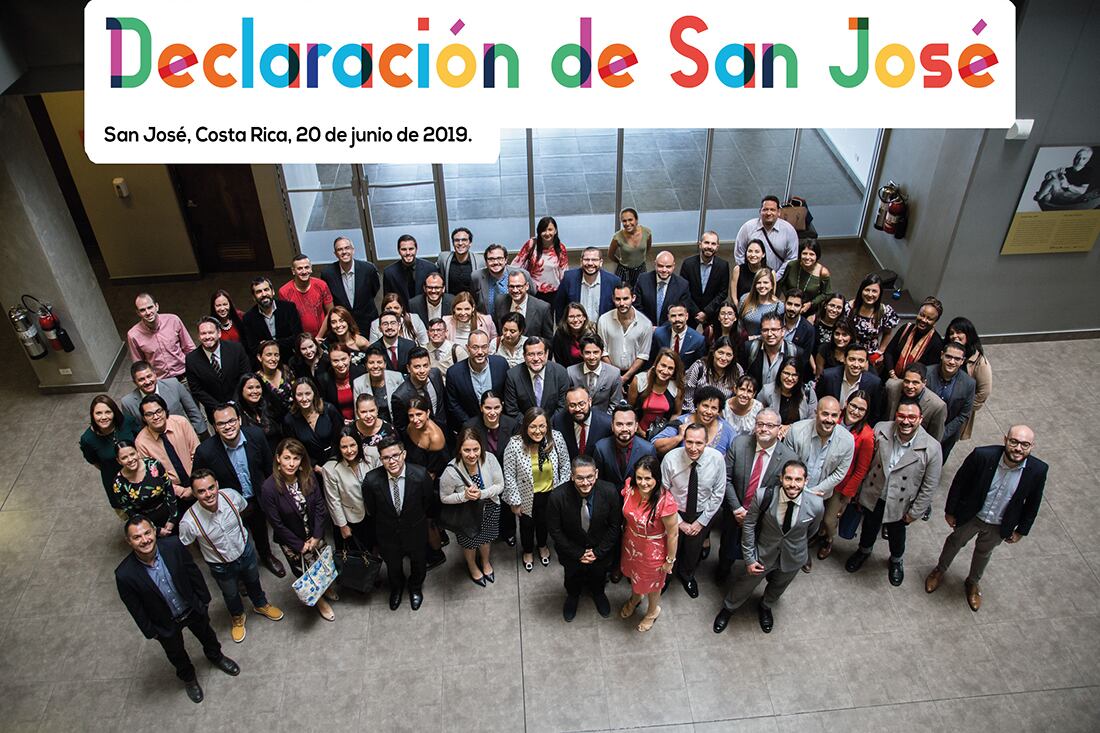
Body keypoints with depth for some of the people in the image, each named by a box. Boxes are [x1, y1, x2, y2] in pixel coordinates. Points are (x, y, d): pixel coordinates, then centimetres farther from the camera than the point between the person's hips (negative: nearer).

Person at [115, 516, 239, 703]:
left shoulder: (173, 546, -29)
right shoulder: (124, 575, -33)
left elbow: (194, 572, -11)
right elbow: (135, 609, -16)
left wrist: (204, 599, -1)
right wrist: (150, 631, -5)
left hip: (193, 608, 2)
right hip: (166, 624, -2)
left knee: (207, 636, 31)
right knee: (176, 654, 27)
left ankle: (215, 656, 64)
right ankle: (188, 677, 59)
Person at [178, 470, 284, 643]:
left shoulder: (231, 495, -30)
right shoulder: (189, 522, -37)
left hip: (245, 550, 2)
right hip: (221, 567, -2)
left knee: (253, 582, 31)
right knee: (231, 594, 27)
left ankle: (261, 605, 63)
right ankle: (237, 617, 60)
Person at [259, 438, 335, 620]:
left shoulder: (309, 476, -17)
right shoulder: (269, 488, -28)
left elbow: (319, 505, -7)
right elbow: (277, 524, -19)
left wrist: (317, 536, -11)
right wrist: (300, 545, -13)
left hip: (315, 535, 3)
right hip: (291, 540, -3)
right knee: (305, 572, 16)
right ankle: (319, 600, 43)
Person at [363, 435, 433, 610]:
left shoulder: (420, 475, -31)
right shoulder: (371, 480, -30)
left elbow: (428, 501, -9)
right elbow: (371, 509, -8)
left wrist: (417, 518, 5)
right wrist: (383, 522, 4)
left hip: (415, 531, 0)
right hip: (388, 534, 0)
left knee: (418, 563, 27)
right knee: (393, 565, 28)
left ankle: (415, 588, 60)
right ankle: (396, 588, 62)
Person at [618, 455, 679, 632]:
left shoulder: (665, 501, -37)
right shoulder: (630, 488, -22)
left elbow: (673, 534, -23)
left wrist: (670, 560, -12)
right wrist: (625, 531, 12)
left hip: (653, 550, -4)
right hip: (631, 544, 4)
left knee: (652, 583, 25)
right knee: (633, 574, 33)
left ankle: (653, 611, 57)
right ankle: (635, 598, 66)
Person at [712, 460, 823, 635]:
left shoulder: (816, 505, -28)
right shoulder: (763, 496, -32)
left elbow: (811, 530, -4)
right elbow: (748, 525, -15)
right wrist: (749, 558, -12)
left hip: (792, 558, 2)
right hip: (762, 554, -1)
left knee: (778, 588, 30)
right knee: (743, 585, 22)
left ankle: (765, 607, 64)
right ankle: (728, 609, 55)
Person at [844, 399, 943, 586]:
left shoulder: (931, 448, -26)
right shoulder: (880, 430, -21)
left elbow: (929, 486, -14)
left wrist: (915, 513, -8)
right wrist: (859, 490, 2)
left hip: (900, 504, -1)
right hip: (873, 496, 1)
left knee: (896, 536, 26)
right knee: (869, 529, 28)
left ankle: (896, 561, 58)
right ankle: (864, 551, 59)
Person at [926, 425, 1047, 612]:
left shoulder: (1038, 470, -26)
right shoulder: (982, 455, -32)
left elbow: (1032, 503, -7)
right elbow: (959, 482, -15)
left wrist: (1021, 530, 3)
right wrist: (950, 511, -5)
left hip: (1000, 526, 1)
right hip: (970, 516, -1)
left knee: (984, 553, 29)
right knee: (955, 543, 26)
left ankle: (973, 582, 58)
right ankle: (940, 570, 57)